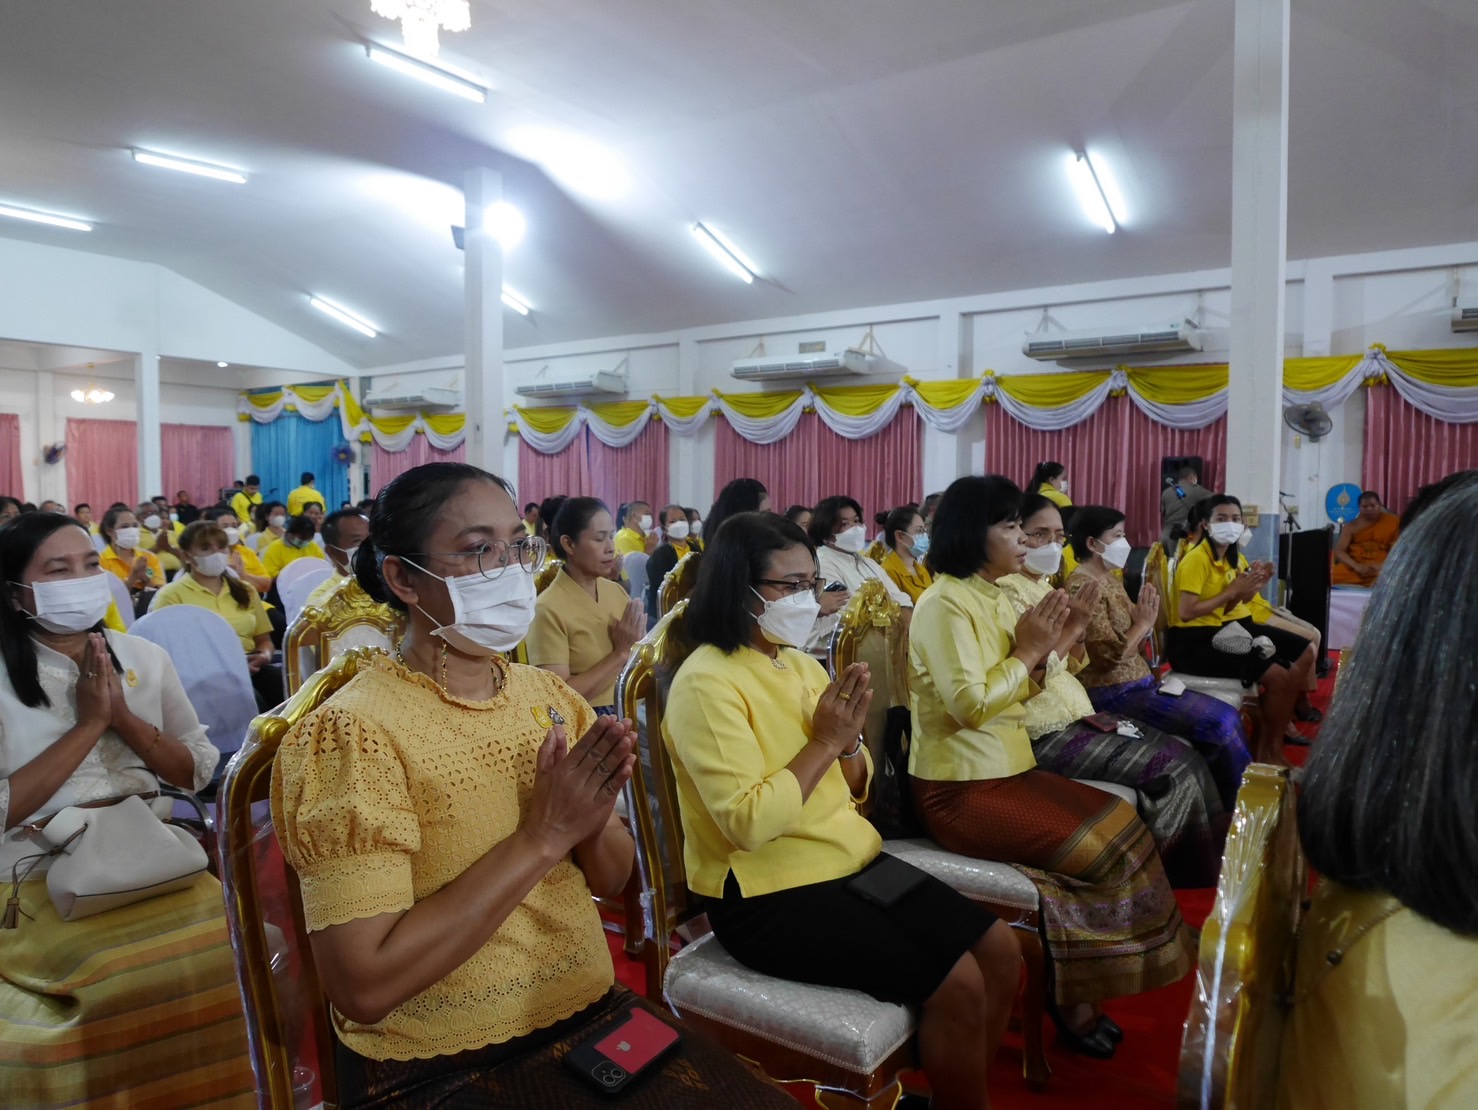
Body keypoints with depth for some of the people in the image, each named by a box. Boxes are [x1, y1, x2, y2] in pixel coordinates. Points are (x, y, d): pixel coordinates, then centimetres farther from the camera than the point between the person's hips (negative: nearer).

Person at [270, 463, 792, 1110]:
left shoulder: (550, 698, 1)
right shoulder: (351, 732, -16)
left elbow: (613, 879, 7)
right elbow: (363, 987, -21)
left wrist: (591, 826, -14)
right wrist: (540, 837, -22)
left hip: (597, 1016, 5)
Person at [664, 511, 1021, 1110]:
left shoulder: (798, 663, 7)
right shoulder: (707, 683, -18)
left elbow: (855, 790, 12)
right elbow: (750, 823, -27)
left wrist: (849, 741, -10)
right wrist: (824, 742, -19)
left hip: (853, 860, 8)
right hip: (770, 896, -8)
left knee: (1000, 950, 3)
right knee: (957, 985, -16)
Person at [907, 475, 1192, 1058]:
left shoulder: (994, 595, 10)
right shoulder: (943, 604, -17)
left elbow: (1016, 690, 14)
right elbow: (970, 704, -24)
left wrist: (1045, 646, -3)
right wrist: (1029, 651, -13)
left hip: (1008, 766, 9)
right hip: (961, 788, -9)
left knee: (1122, 826, 0)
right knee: (1098, 847, -12)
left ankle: (1079, 989, 10)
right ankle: (1069, 996, 10)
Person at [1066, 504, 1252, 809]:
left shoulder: (1111, 580, 13)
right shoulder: (1083, 587, -17)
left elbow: (1135, 645, 15)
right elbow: (1112, 654, -23)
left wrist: (1146, 618, -3)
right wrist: (1143, 623, -10)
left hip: (1139, 682, 10)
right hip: (1115, 694, -10)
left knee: (1228, 714, 2)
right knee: (1218, 723, -14)